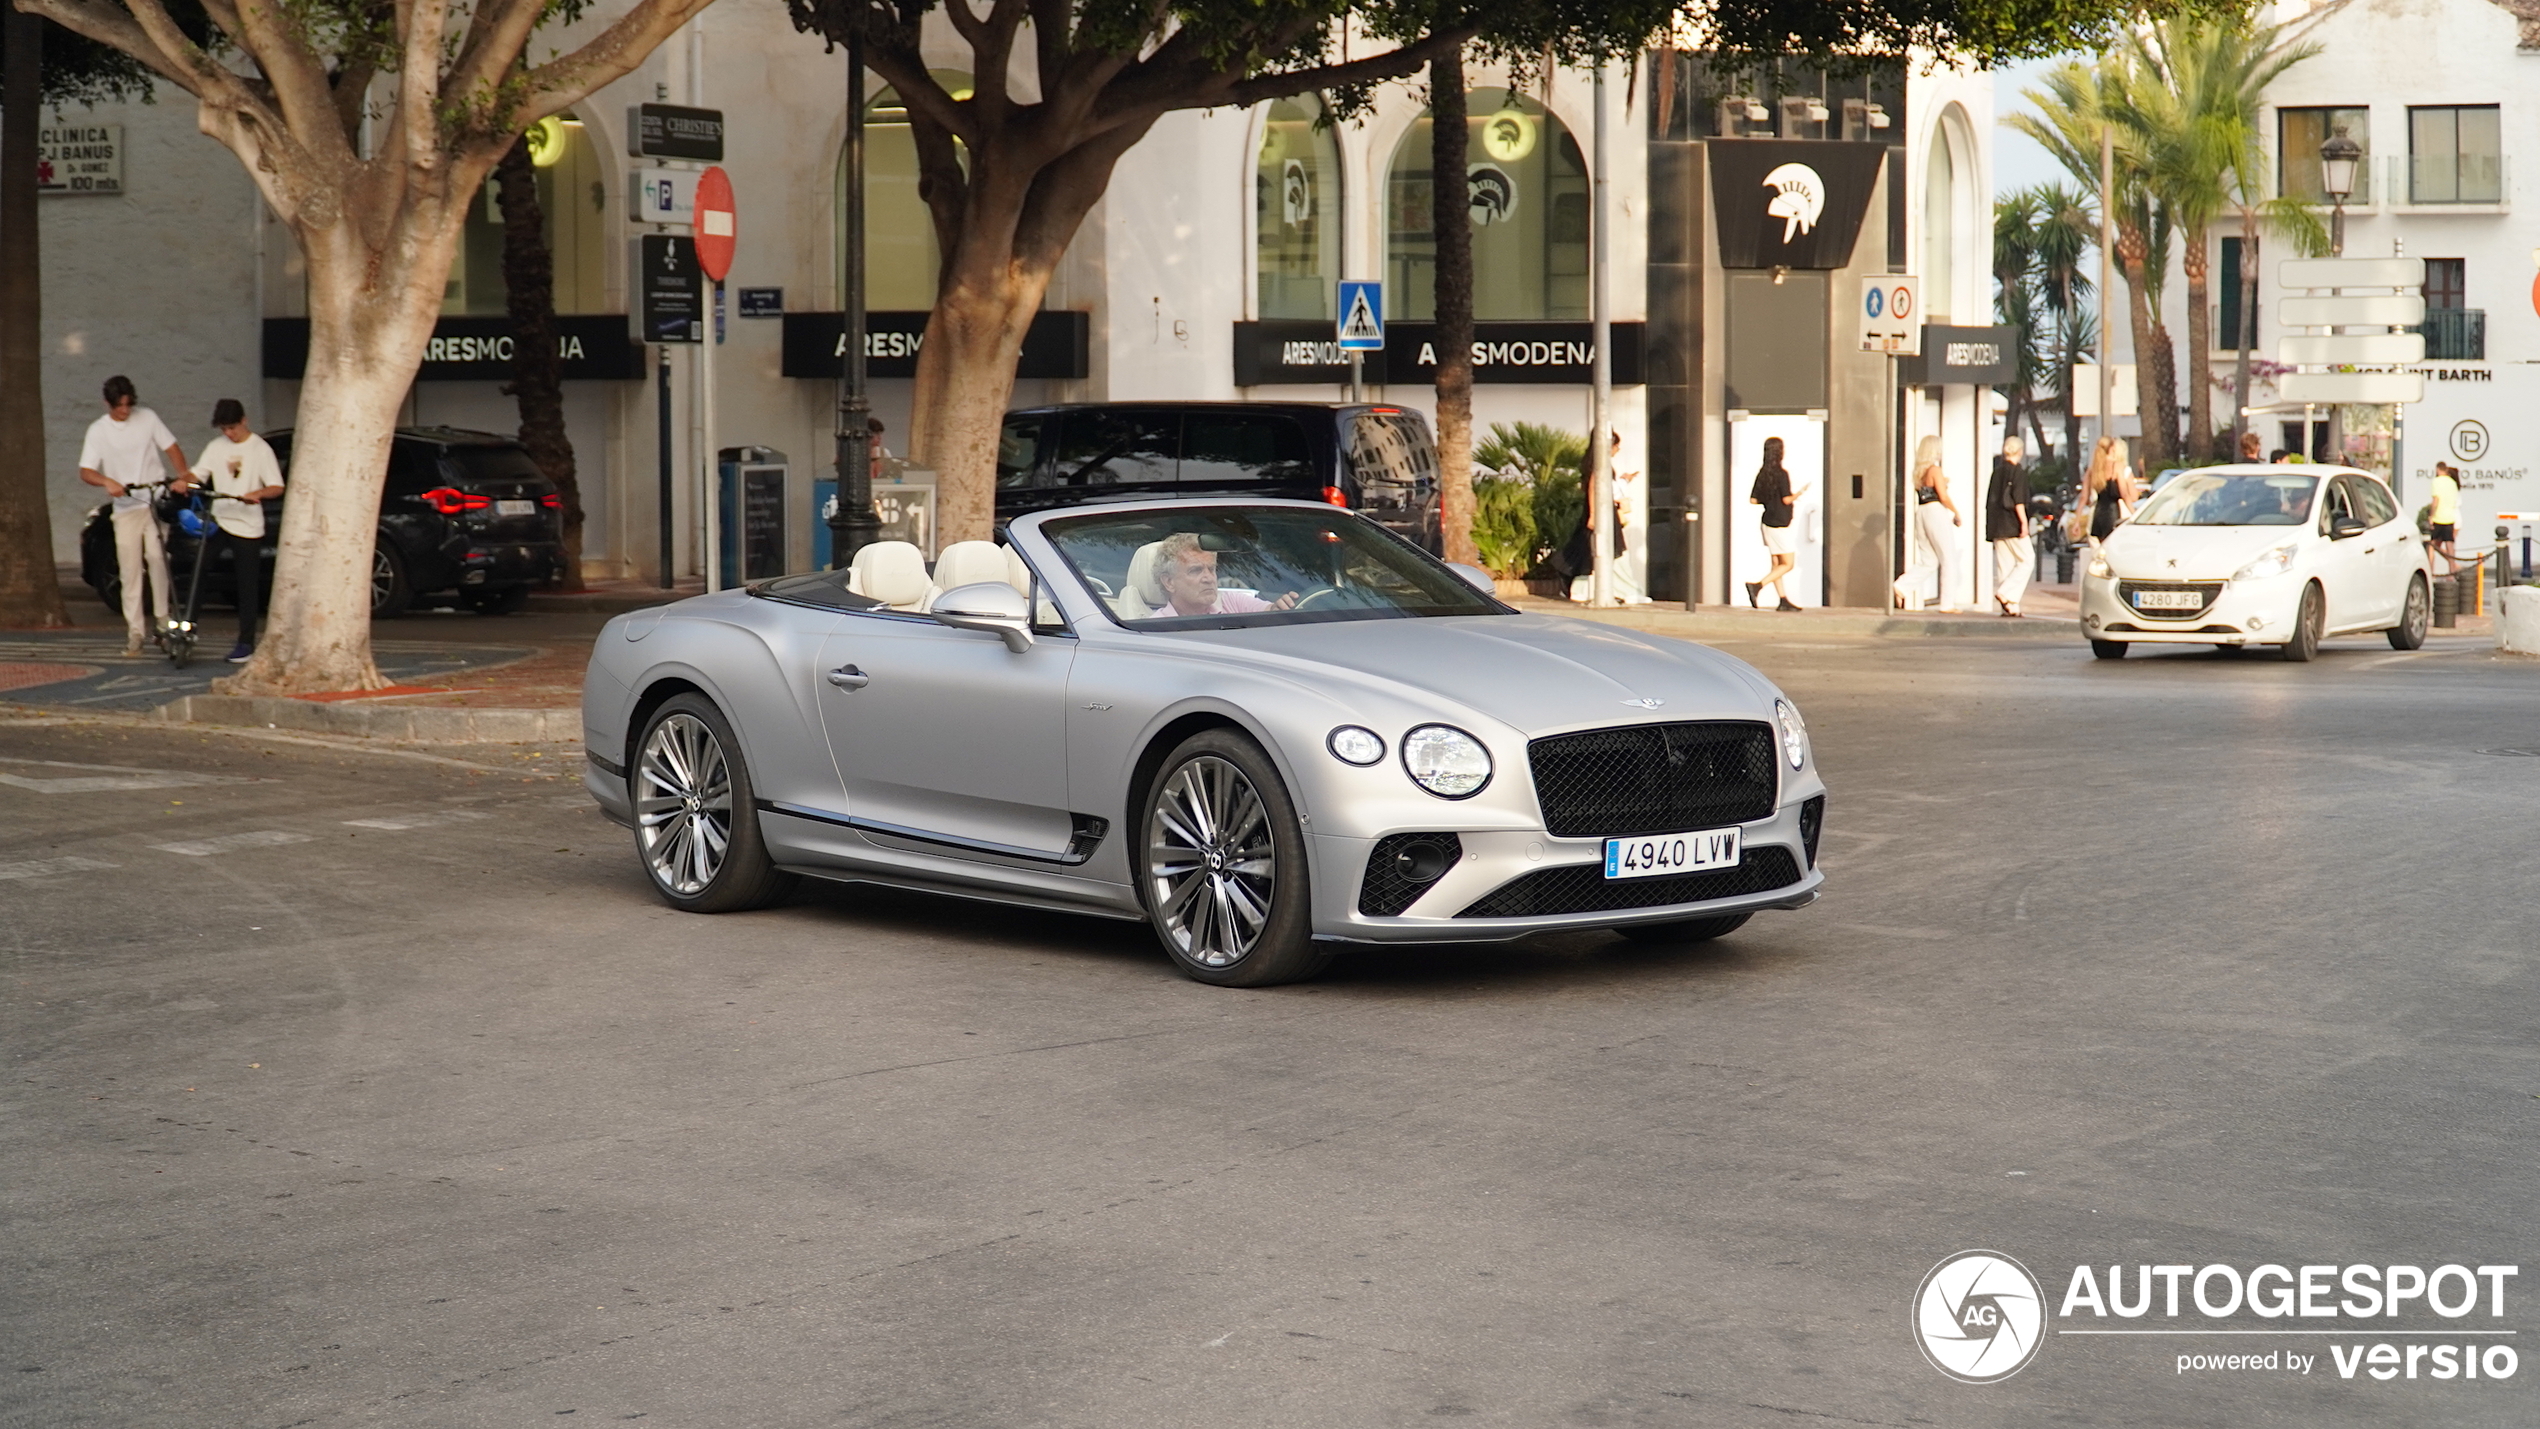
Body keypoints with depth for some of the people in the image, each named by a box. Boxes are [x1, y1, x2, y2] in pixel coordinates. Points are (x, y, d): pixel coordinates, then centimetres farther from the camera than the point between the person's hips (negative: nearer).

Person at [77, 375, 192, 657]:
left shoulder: (147, 418, 4)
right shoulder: (98, 431, 2)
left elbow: (171, 448, 6)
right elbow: (85, 472, -5)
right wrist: (107, 482, -26)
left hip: (156, 503, -1)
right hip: (125, 509, 1)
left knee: (157, 557, -17)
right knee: (129, 570, 0)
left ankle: (163, 618, -7)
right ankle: (134, 631, 5)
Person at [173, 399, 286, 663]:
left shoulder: (260, 449, -3)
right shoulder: (217, 447, 9)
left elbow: (277, 487, -8)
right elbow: (198, 473, 4)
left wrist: (257, 494, -27)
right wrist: (183, 481, -18)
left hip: (247, 526, -3)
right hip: (218, 520, 4)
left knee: (247, 586, 1)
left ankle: (246, 642, 7)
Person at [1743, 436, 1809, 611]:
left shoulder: (1762, 474, 4)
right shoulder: (1781, 474, -16)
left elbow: (1753, 499, 5)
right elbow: (1787, 499, -19)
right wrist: (1799, 493, -1)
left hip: (1768, 523, 7)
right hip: (1780, 525, -7)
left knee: (1777, 564, 11)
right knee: (1788, 564, -1)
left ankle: (1783, 600, 12)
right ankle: (1757, 585, -15)